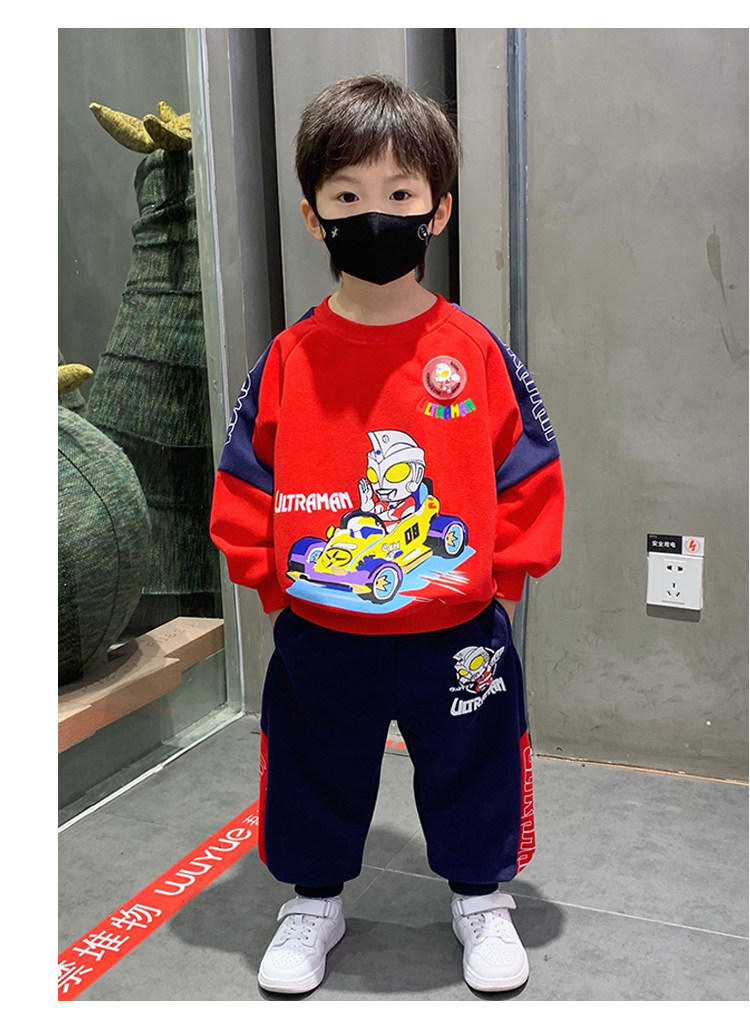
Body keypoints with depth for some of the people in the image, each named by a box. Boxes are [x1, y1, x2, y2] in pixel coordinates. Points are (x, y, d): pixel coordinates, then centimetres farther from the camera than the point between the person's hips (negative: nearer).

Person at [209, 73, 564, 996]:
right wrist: (273, 583, -2)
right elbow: (243, 485, 2)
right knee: (317, 774, 18)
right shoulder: (287, 360, -5)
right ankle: (314, 902, 43)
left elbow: (529, 476, -1)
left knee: (472, 769, 18)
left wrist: (501, 578, -4)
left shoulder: (477, 354, -7)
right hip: (320, 638, 1)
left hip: (458, 633, 0)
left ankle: (481, 899, 43)